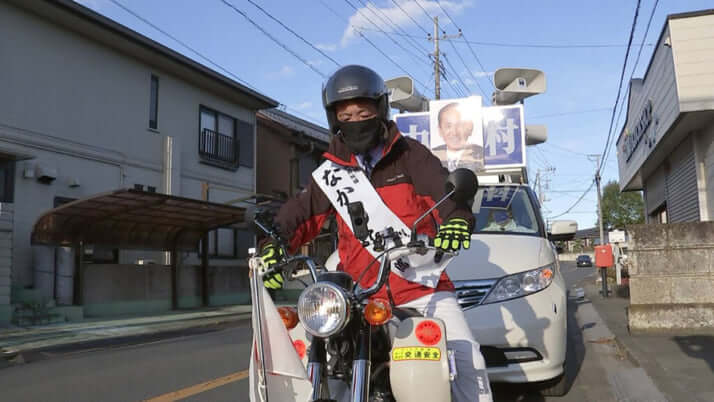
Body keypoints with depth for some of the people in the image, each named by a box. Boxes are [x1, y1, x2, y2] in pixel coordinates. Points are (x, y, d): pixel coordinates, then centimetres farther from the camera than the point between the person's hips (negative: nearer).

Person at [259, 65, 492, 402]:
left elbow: (446, 191, -9)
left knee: (468, 362, -12)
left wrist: (456, 219, -33)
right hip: (360, 294, 2)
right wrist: (274, 244, -16)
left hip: (421, 285, -2)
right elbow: (301, 213, 5)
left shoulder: (409, 155, 3)